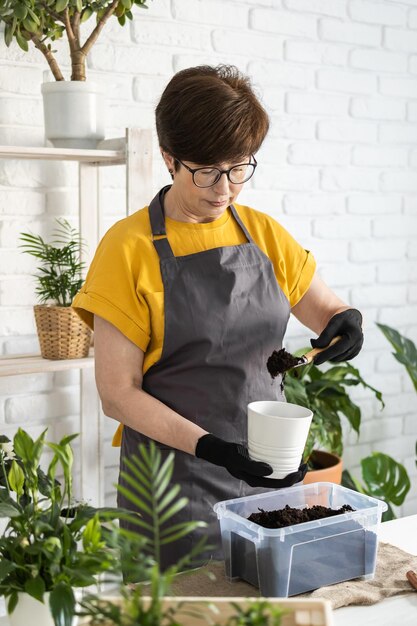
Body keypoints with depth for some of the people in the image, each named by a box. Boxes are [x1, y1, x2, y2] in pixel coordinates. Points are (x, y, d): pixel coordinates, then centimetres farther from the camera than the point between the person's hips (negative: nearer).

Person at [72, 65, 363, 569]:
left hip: (268, 473, 4)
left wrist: (346, 321, -7)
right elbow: (118, 394, -10)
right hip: (176, 486, -4)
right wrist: (210, 447, -22)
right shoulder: (129, 248, -9)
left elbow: (326, 310, 17)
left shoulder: (264, 234, 5)